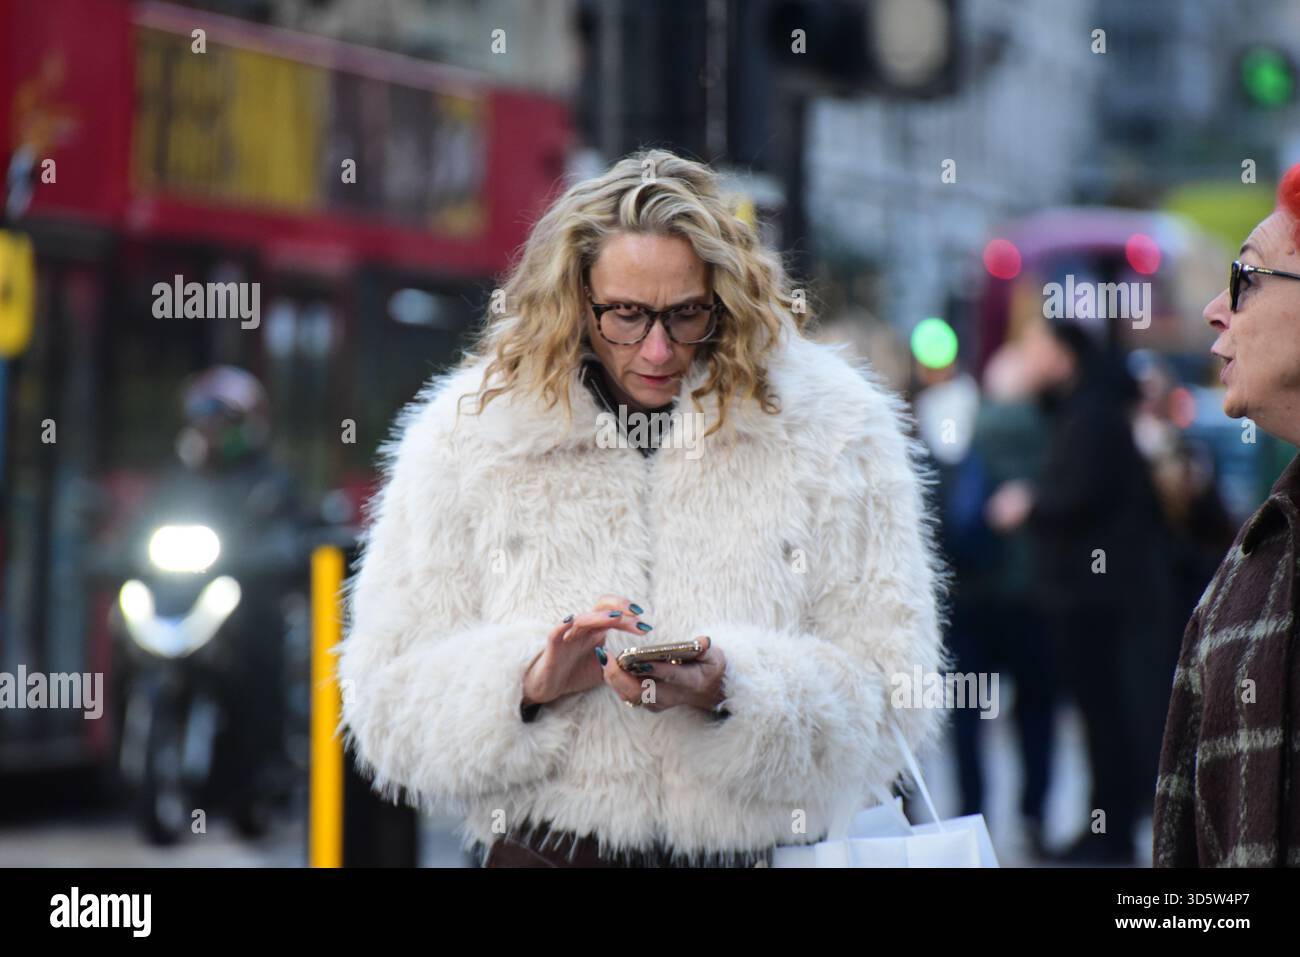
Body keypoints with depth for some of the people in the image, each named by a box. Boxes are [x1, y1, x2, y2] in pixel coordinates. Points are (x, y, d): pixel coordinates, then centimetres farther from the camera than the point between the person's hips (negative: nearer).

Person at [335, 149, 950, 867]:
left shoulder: (832, 434, 3)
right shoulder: (467, 438, 6)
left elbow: (889, 693, 0)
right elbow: (387, 691, 5)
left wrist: (730, 690, -15)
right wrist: (529, 681, -12)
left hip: (753, 848, 1)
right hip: (543, 847, -1)